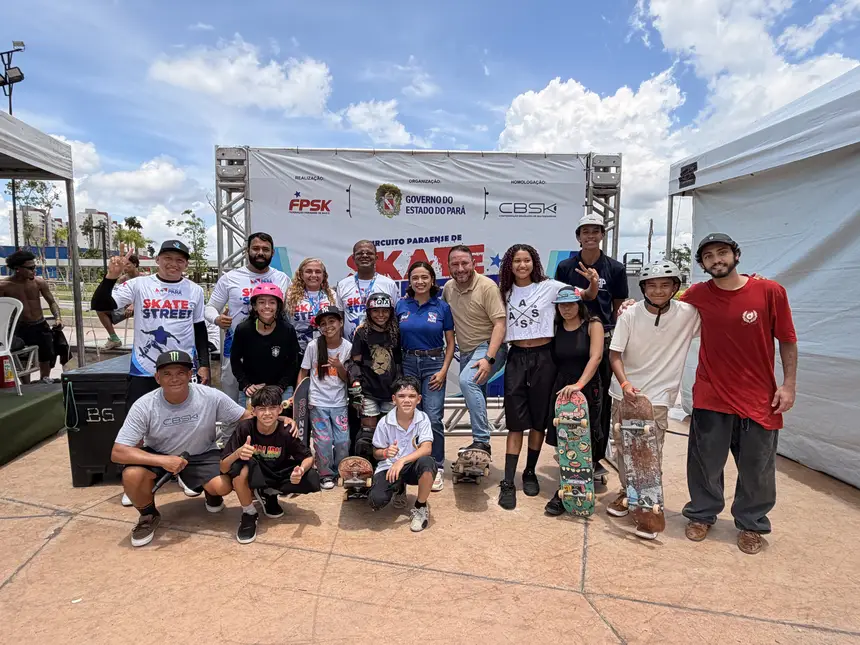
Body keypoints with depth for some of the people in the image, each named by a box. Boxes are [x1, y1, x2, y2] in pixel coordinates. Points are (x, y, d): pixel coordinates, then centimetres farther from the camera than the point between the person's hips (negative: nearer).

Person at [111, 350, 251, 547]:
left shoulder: (211, 397, -24)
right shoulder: (143, 406, -24)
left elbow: (247, 418, -13)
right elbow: (118, 453, -25)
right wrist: (163, 460, -37)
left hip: (202, 455, 0)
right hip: (158, 456, 1)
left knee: (222, 486, -26)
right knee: (132, 475, -30)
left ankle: (210, 492, 16)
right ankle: (148, 516, 4)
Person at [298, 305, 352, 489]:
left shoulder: (348, 347, -6)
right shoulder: (313, 346, -9)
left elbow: (347, 379, 0)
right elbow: (303, 372, 1)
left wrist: (339, 366, -20)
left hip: (339, 403, 1)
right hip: (318, 402, -1)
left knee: (343, 441, 4)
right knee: (324, 441, -1)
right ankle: (326, 475, 19)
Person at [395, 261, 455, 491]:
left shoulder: (442, 307, -1)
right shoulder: (401, 306, 4)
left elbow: (450, 343, 3)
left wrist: (444, 371, -6)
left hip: (434, 364, -2)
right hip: (408, 364, 2)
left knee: (433, 418, -8)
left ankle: (436, 467, 6)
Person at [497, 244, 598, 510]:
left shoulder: (549, 287, -2)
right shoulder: (505, 292, 6)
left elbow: (586, 297, -1)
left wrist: (594, 283, -21)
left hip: (543, 357, -1)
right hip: (516, 358, 1)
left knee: (539, 420, 9)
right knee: (516, 423, 0)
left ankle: (530, 472, 28)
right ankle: (507, 483, 4)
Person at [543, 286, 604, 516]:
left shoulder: (592, 325, -5)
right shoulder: (556, 327, 7)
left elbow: (595, 356, -17)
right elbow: (553, 360, 6)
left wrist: (579, 384, -28)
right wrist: (564, 384, -8)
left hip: (588, 388, -4)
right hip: (561, 387, 4)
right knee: (562, 440, 4)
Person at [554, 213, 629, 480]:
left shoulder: (615, 268, 2)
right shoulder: (565, 267, 3)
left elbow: (620, 308, 7)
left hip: (604, 339, 0)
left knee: (601, 399, 5)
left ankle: (595, 457, 18)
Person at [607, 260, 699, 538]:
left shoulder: (688, 314, -10)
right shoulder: (630, 315, -10)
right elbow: (614, 354, -8)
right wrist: (624, 383, -21)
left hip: (658, 396, -2)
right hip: (624, 393, 2)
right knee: (623, 448, 14)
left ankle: (649, 506, 13)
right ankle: (627, 493, 34)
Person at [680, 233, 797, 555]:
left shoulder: (770, 291, -8)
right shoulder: (697, 295, -4)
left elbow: (787, 341, -2)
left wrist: (789, 384, -4)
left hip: (759, 398, 0)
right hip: (711, 396, 1)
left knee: (757, 467, 12)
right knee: (705, 462, 11)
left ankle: (751, 524, 33)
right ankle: (702, 515, 31)